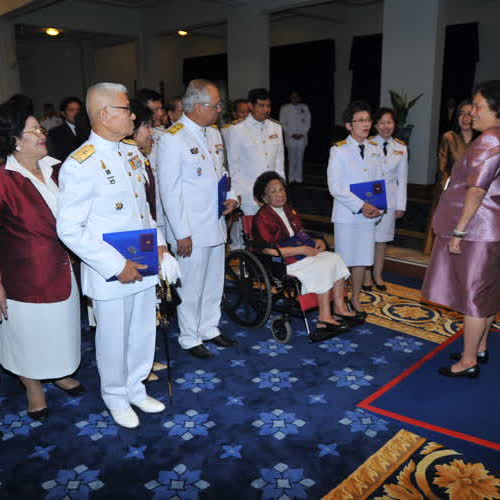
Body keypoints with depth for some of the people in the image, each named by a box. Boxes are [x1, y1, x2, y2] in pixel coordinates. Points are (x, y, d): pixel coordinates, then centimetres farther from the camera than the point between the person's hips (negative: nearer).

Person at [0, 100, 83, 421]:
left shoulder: (54, 170, -2)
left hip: (62, 270, 6)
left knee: (61, 327, 22)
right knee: (29, 334, 14)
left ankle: (60, 373, 47)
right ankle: (34, 388, 37)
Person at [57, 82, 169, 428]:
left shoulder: (131, 152, 6)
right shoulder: (80, 166, -18)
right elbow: (69, 230, -19)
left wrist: (157, 240, 5)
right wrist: (117, 266, -21)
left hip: (143, 265, 7)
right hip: (110, 274, -7)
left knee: (143, 333, 19)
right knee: (114, 340, 13)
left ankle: (136, 387, 42)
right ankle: (116, 396, 37)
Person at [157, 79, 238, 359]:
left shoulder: (214, 133, 9)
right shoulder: (173, 139, -16)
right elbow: (169, 191, -16)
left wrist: (231, 196, 2)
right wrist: (181, 233, -16)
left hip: (216, 223, 8)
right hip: (191, 230, -8)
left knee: (214, 282, 18)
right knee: (192, 286, 5)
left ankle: (209, 328, 37)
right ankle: (190, 338, 24)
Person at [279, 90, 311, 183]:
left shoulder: (305, 108, 11)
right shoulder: (284, 108, 6)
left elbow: (308, 122, 9)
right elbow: (283, 123, 3)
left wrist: (302, 134, -3)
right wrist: (291, 134, -6)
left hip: (302, 137, 1)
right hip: (290, 137, -1)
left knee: (300, 158, -1)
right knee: (292, 158, -6)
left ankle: (298, 178, 4)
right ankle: (291, 178, 1)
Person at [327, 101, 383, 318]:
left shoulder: (375, 149, 9)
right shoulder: (339, 150, -7)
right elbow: (335, 187, -13)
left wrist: (376, 207, -5)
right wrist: (361, 206, -17)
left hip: (369, 214, 5)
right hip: (346, 213, -5)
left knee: (362, 259, 11)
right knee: (344, 260, 2)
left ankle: (356, 299, 27)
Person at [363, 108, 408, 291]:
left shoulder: (401, 148, 4)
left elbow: (402, 178, 6)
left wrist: (401, 205, 3)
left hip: (389, 198, 3)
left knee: (382, 239, 11)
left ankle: (378, 275, 23)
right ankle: (367, 276, 16)